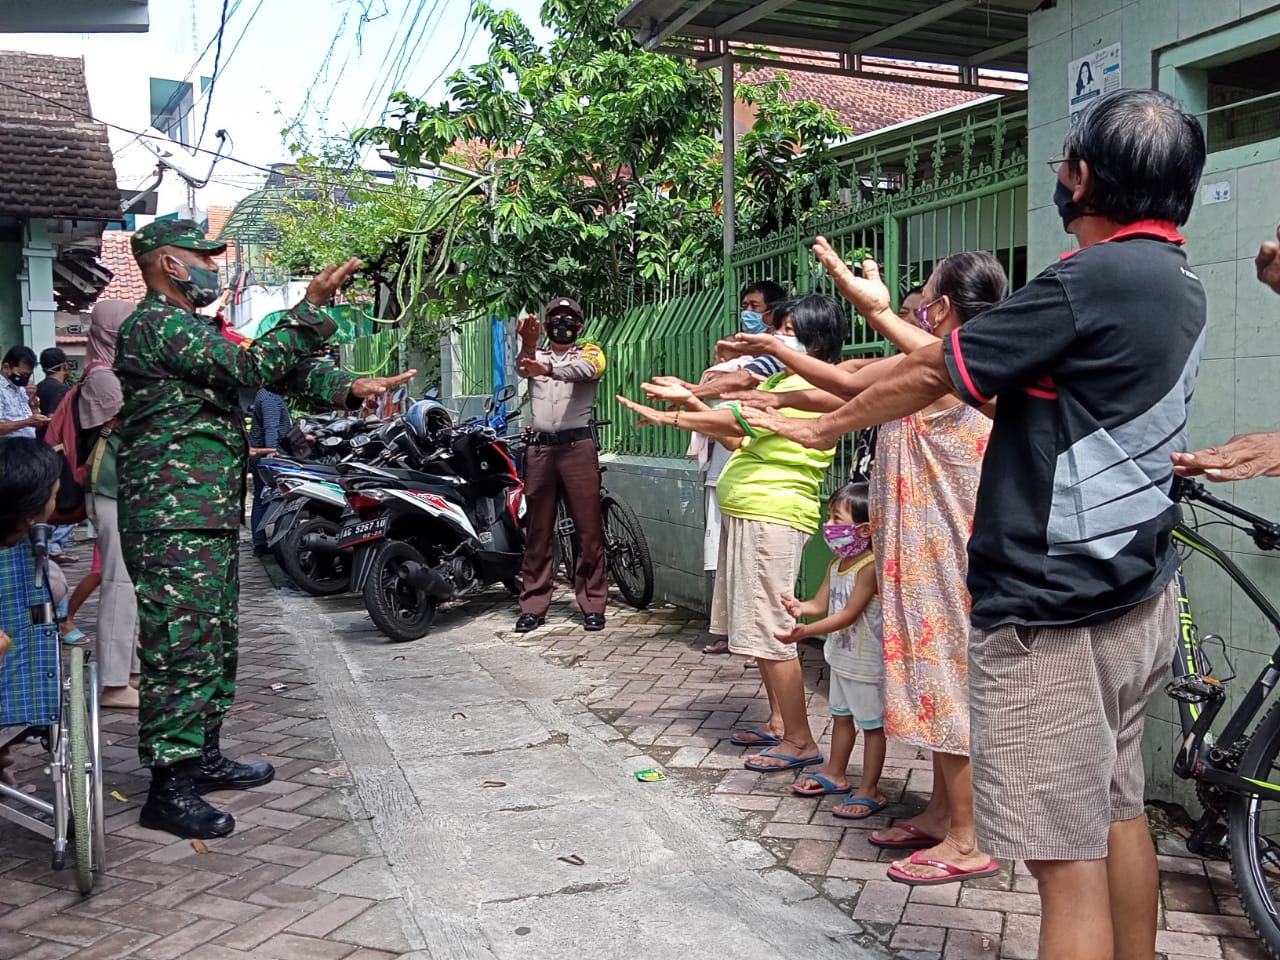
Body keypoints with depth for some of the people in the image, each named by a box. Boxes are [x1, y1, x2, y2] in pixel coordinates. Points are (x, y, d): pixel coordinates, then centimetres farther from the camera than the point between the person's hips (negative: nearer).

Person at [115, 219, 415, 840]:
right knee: (181, 648, -8)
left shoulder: (190, 329, 21)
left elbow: (277, 368, 14)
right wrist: (312, 304, -16)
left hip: (210, 516, 11)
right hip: (174, 522, -11)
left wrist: (348, 388, 0)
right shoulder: (157, 325, -12)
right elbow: (253, 367, -21)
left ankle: (201, 757, 28)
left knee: (215, 643, 16)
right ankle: (168, 788, -1)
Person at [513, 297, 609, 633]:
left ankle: (593, 604, 7)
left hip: (578, 447, -2)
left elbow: (584, 369, -18)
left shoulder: (590, 352, 7)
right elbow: (522, 367, -11)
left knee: (588, 529, -1)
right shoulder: (536, 356, 14)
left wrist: (546, 369, -37)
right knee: (537, 531, 6)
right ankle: (533, 606, 12)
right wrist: (527, 344, -35)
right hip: (539, 448, 2)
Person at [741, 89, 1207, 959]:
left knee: (1068, 858, -3)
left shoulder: (1093, 281, -18)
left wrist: (823, 428, 5)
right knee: (1117, 813, 21)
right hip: (1138, 595, 10)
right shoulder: (1180, 285, 11)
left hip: (1053, 612, -10)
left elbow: (934, 374, -9)